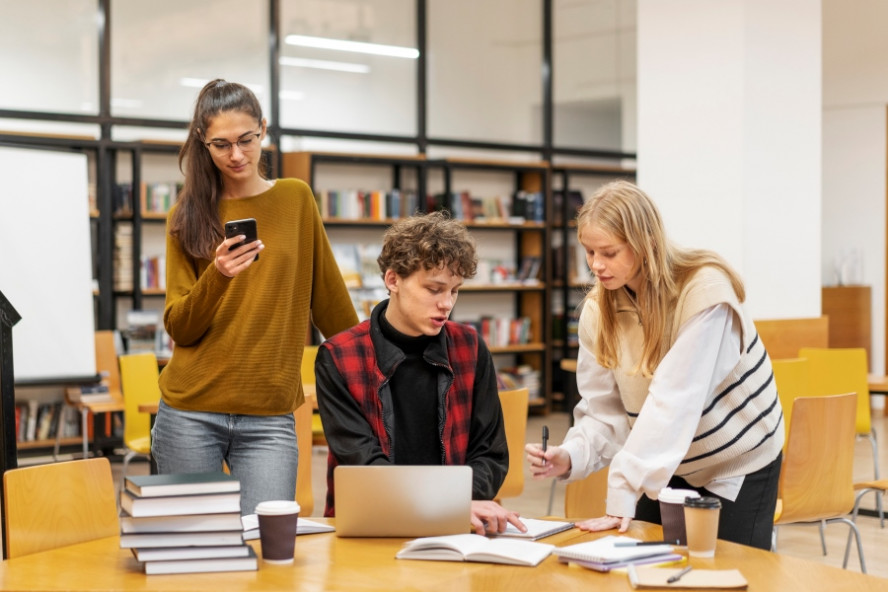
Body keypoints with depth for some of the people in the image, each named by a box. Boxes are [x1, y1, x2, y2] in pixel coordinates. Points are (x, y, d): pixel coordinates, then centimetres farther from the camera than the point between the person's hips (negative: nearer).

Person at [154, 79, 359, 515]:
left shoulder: (296, 199, 5)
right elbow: (179, 328, -1)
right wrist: (218, 275, -18)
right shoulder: (188, 217, 5)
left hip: (269, 417, 0)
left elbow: (329, 298, 11)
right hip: (191, 413, 1)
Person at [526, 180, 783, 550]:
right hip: (667, 466, 4)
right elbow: (605, 409, -7)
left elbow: (673, 400, -33)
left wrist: (622, 495, -37)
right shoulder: (599, 310, -9)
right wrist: (571, 456, -28)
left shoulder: (704, 289, -27)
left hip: (738, 464, -4)